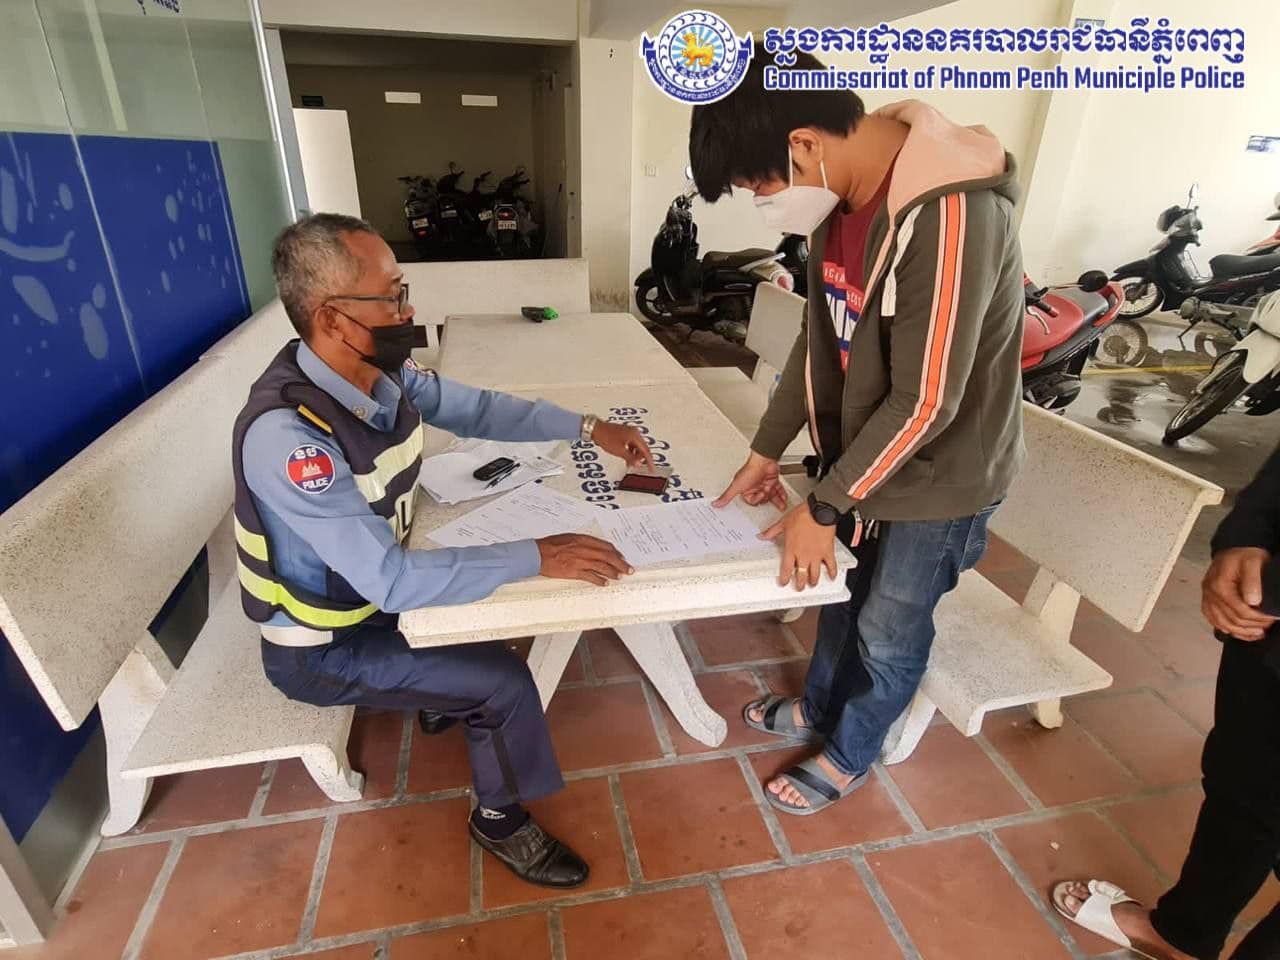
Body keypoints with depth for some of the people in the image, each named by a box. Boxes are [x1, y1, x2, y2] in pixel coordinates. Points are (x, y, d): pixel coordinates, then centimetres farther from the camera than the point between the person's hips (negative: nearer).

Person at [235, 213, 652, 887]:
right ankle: (502, 820, 18)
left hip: (372, 588, 7)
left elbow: (475, 408, 2)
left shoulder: (381, 370, -13)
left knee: (492, 599, 13)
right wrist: (537, 556, -36)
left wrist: (586, 427, -4)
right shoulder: (285, 436, -37)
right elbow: (391, 580, -37)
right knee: (504, 682, -11)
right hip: (322, 648, -7)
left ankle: (452, 700, 38)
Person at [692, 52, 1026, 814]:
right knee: (844, 595, 24)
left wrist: (823, 506, -20)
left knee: (889, 632, 13)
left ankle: (847, 757, 39)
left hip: (938, 473, -7)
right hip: (863, 452, 7)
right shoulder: (839, 199, -4)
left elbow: (925, 403, -28)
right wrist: (768, 450, 4)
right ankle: (817, 708, 49)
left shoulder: (952, 214, -30)